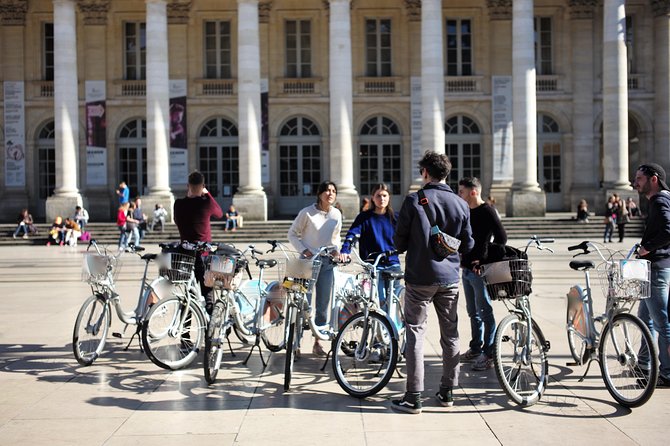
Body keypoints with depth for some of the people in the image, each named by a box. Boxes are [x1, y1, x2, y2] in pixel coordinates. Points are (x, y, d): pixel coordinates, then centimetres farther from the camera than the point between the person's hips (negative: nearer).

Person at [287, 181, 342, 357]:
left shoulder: (337, 214, 4)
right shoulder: (307, 213, -9)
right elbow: (292, 233, -1)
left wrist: (336, 250, 1)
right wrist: (303, 250, -13)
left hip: (327, 262, 4)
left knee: (323, 304, 6)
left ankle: (317, 342, 18)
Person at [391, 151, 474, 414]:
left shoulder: (414, 201, -9)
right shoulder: (461, 205, 3)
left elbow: (399, 243, -5)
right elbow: (468, 246, 8)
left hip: (419, 277, -3)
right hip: (450, 278, 4)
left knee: (415, 333, 0)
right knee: (450, 335, 13)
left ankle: (413, 397, -1)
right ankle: (447, 392, 21)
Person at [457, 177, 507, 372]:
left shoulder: (487, 212, -11)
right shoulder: (466, 212, 14)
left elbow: (501, 238, -16)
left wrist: (485, 261, -18)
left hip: (479, 270, -9)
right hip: (466, 268, 9)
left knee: (484, 312, -5)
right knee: (473, 312, 17)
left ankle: (489, 355, -1)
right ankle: (476, 348, 28)